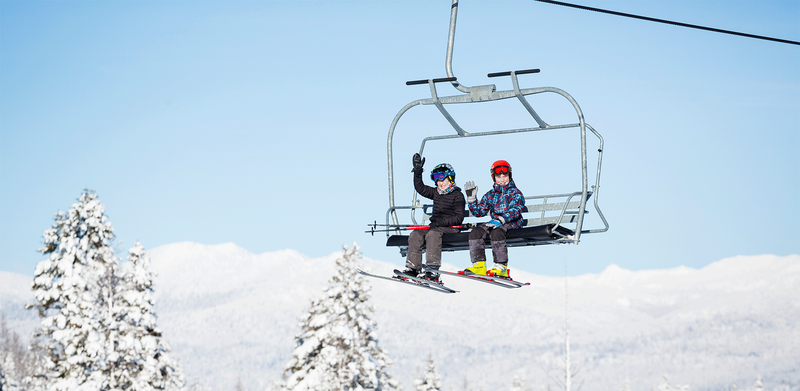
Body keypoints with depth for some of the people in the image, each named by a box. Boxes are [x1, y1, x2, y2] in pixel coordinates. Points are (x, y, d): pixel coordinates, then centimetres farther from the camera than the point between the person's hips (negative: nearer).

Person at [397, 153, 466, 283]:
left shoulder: (457, 195, -4)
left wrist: (442, 222, -22)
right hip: (435, 225, 8)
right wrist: (417, 171, 13)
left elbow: (459, 217, -10)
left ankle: (433, 271, -45)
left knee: (433, 234, -35)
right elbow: (420, 188, 23)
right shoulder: (436, 193, 17)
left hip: (450, 227, -8)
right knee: (415, 235, -14)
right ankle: (413, 268, -18)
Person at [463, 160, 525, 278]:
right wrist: (471, 197, 4)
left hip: (512, 222, -5)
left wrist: (500, 219, -31)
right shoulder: (490, 194, 20)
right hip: (495, 223, 6)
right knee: (475, 232, -21)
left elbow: (515, 210, -14)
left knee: (496, 232, -36)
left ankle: (501, 267, -35)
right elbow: (479, 211, 17)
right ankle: (479, 265, -25)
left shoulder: (515, 193, 4)